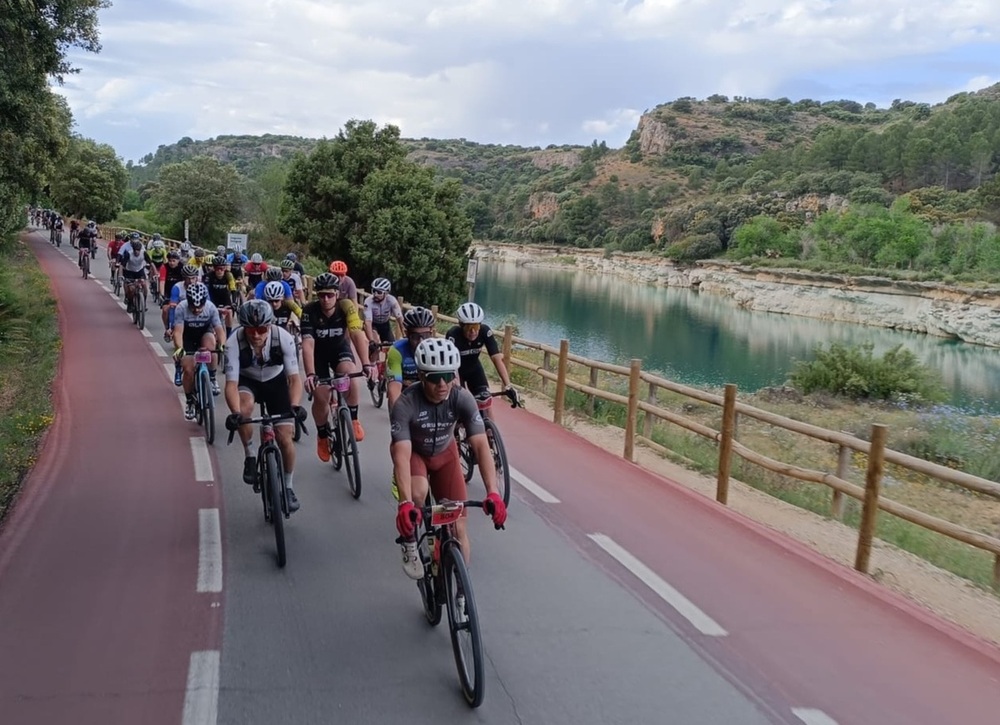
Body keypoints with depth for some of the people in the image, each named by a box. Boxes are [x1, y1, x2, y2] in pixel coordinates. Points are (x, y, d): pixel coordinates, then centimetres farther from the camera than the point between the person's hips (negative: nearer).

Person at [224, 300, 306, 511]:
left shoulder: (284, 338, -30)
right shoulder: (234, 343, -31)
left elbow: (294, 378, -29)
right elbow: (231, 384, -33)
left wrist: (294, 405, -47)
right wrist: (235, 413, -50)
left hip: (276, 382, 1)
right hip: (247, 381, 0)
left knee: (285, 438, -8)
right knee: (245, 408, -36)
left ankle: (288, 486, 16)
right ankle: (250, 456, -10)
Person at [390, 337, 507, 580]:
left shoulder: (463, 399, -29)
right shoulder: (405, 405, -35)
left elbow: (481, 445, -35)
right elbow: (401, 455, -41)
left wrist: (493, 493, -47)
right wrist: (405, 503, -55)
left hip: (445, 454, 2)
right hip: (413, 453, -2)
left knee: (458, 527, -5)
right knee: (419, 492, -35)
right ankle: (409, 542, -6)